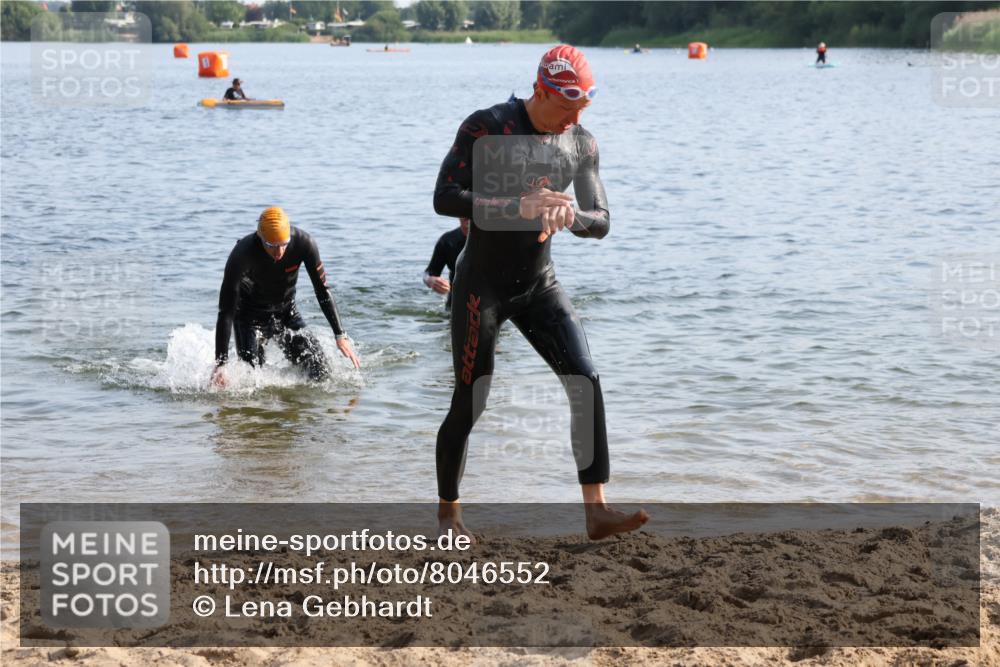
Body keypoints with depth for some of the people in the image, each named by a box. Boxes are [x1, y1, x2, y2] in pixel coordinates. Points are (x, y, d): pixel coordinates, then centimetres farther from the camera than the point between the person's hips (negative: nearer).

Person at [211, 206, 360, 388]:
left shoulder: (303, 243, -25)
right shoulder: (243, 254, -32)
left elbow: (323, 291, -13)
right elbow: (226, 311, -31)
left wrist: (341, 336, -19)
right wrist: (220, 364, -36)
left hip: (287, 312, 3)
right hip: (250, 316, -3)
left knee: (320, 375, -2)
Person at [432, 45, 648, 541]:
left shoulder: (582, 145, 1)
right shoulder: (486, 128, -14)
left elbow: (601, 221, 3)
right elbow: (444, 198, -21)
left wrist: (570, 216, -21)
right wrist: (519, 207, -30)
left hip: (540, 286, 5)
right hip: (482, 286, -5)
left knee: (586, 382, -10)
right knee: (469, 403, 0)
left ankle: (597, 512, -9)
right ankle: (448, 513, 20)